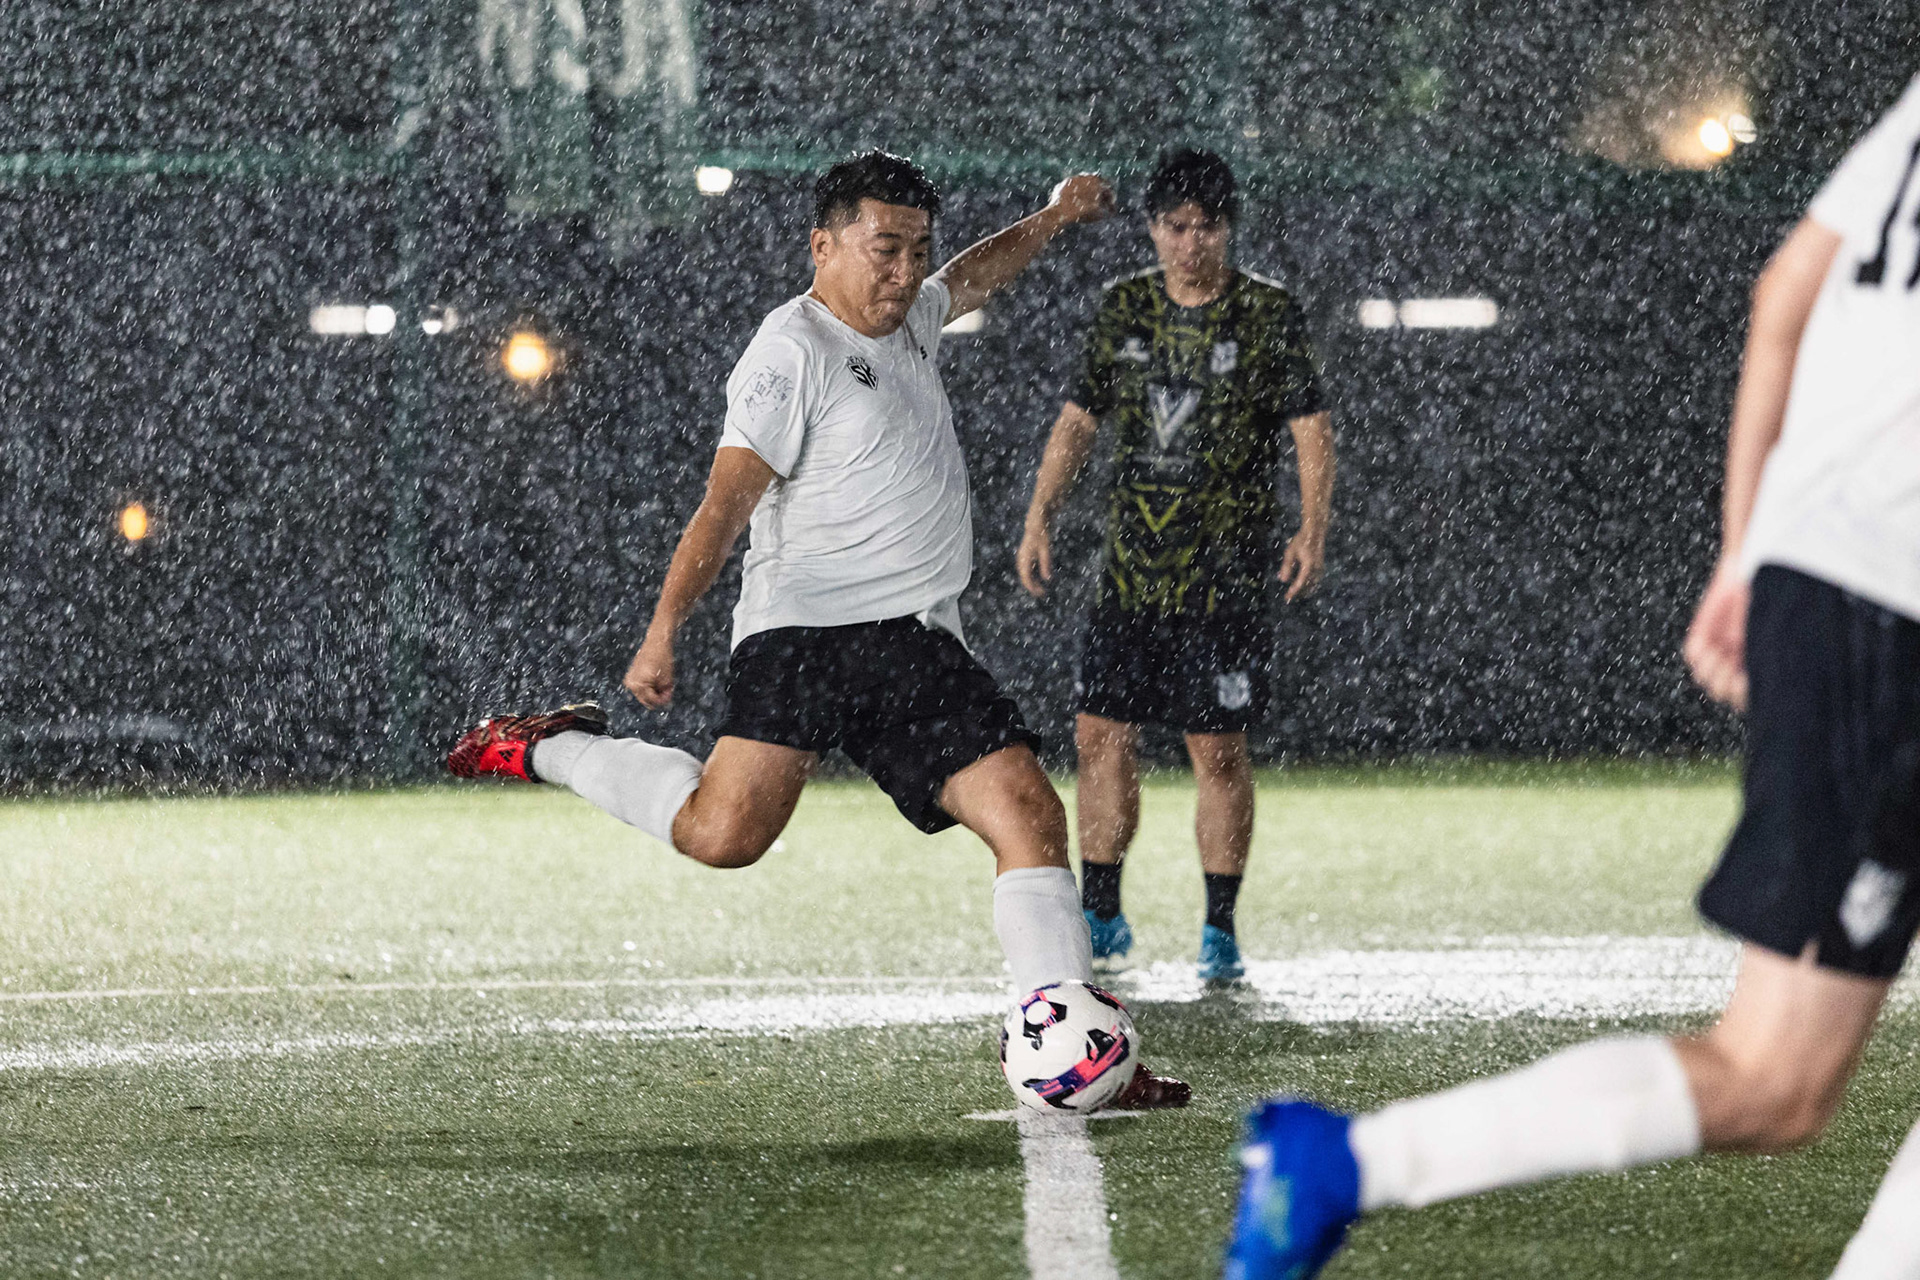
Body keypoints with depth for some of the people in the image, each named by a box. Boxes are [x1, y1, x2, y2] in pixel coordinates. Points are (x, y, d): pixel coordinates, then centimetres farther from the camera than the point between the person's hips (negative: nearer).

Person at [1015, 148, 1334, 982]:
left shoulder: (1266, 315, -3)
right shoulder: (1123, 309, 8)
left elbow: (1311, 428, -5)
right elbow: (1078, 419, 13)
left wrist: (1311, 530, -17)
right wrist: (1039, 520, 4)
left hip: (1225, 571, -4)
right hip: (1130, 568, 4)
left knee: (1218, 748, -5)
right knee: (1101, 733, 2)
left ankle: (1220, 932, 5)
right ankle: (1101, 918, 15)